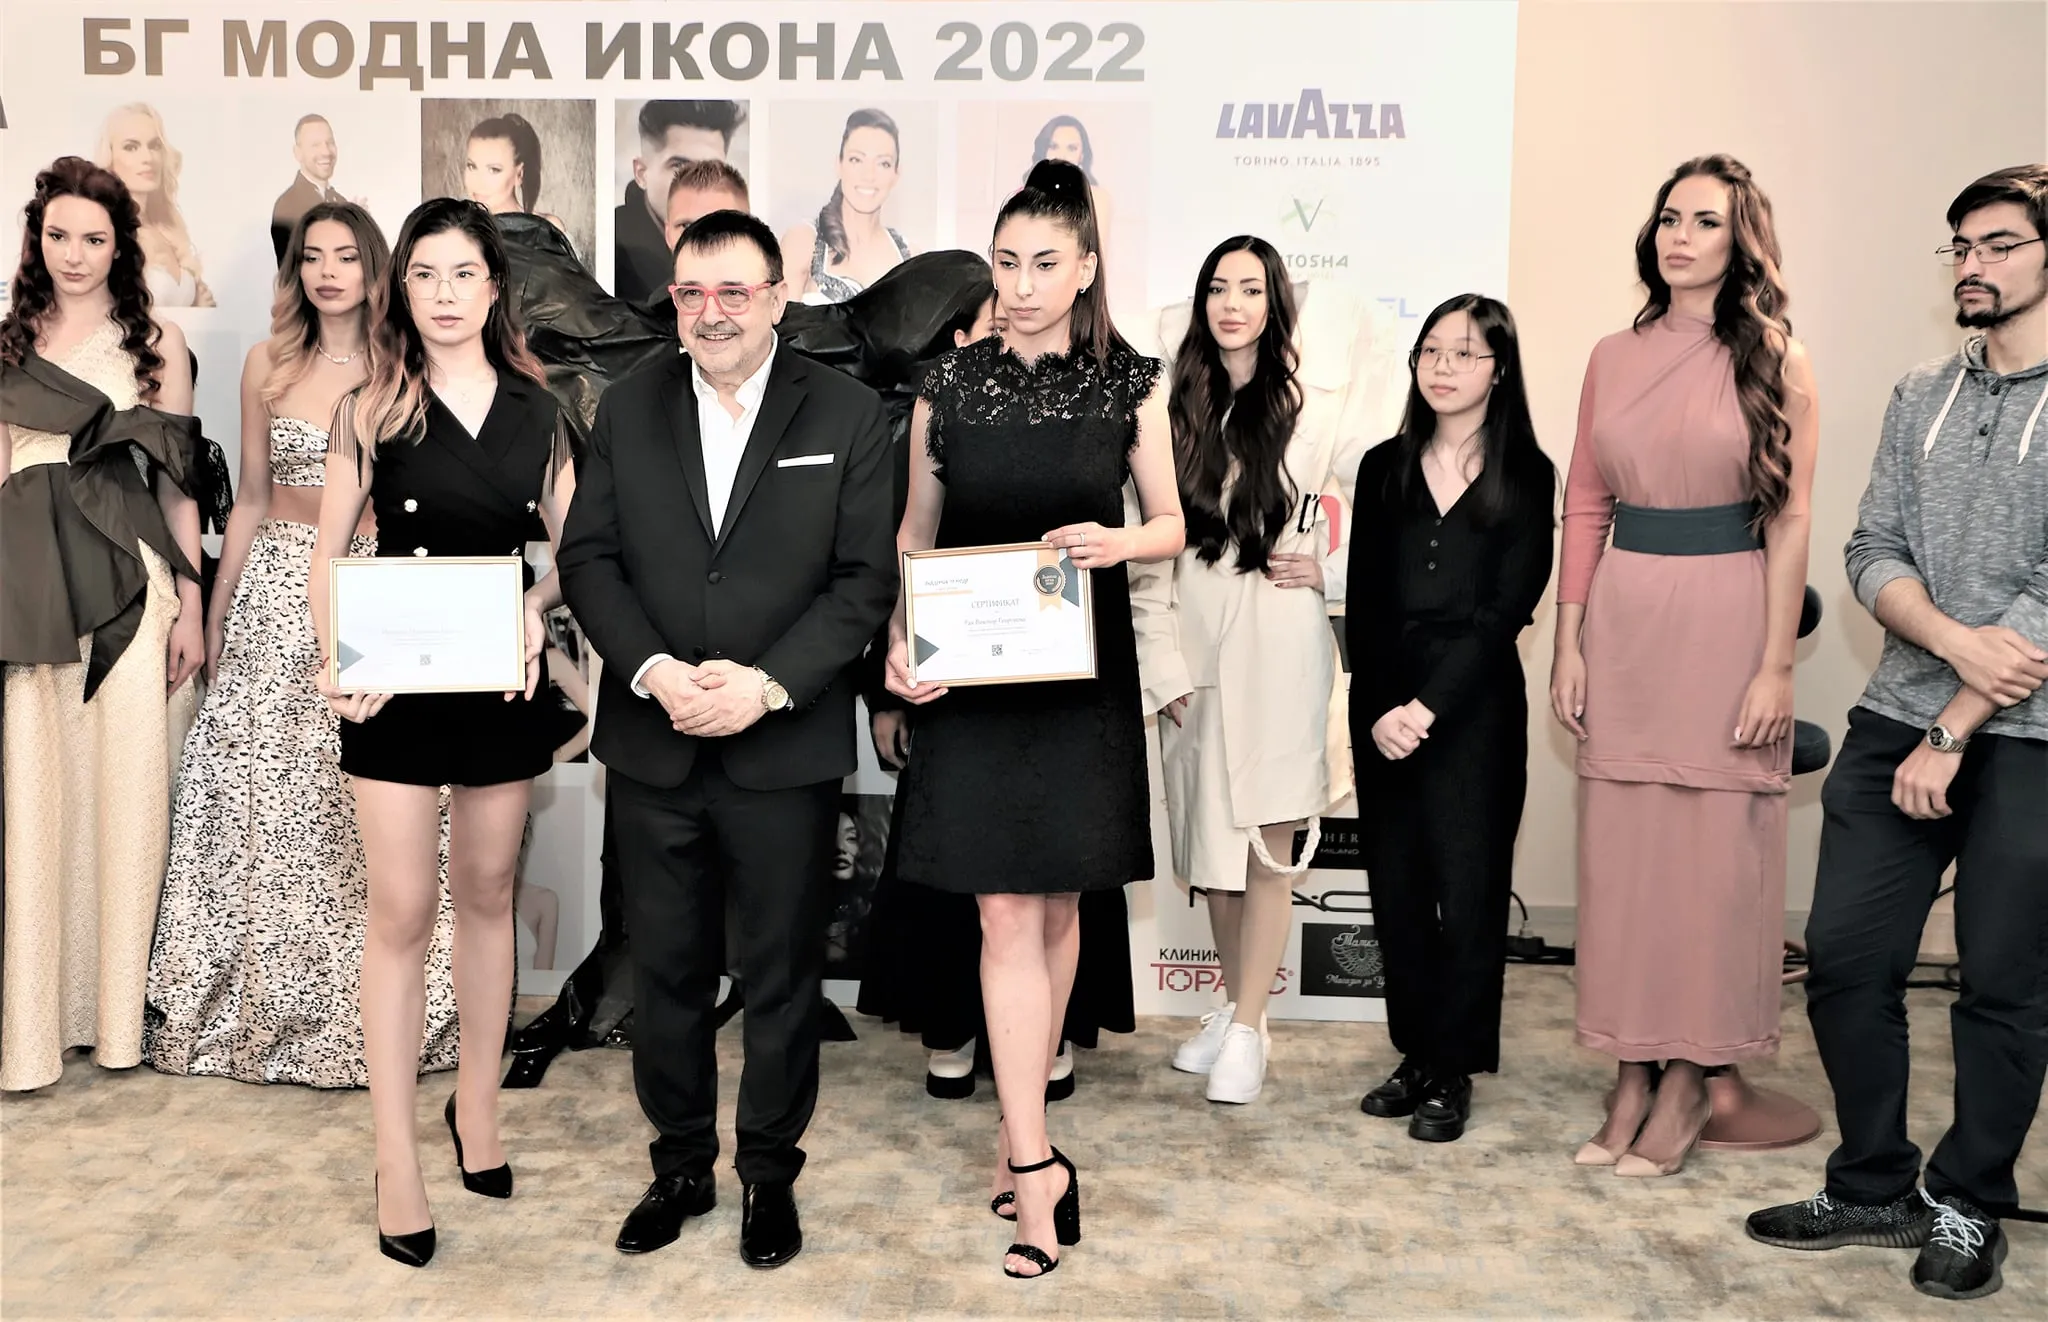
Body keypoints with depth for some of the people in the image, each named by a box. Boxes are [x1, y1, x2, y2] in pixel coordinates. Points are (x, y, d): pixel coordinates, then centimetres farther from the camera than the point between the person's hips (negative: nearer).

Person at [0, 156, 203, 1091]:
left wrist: (192, 608, 0)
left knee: (125, 787, 1)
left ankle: (119, 1011, 12)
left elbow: (177, 479, 5)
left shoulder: (156, 340, 7)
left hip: (128, 576, -1)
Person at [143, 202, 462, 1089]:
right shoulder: (269, 364, 8)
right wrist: (214, 616, 11)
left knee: (366, 805, 0)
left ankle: (366, 1010, 14)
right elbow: (251, 500, 12)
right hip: (277, 592, 2)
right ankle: (255, 1007, 16)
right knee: (258, 792, 2)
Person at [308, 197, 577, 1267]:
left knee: (486, 896, 13)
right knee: (402, 912, -1)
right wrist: (336, 660, -16)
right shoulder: (372, 410, 0)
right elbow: (328, 556, 0)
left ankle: (476, 1102, 30)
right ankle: (396, 1160, 9)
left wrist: (538, 602, -12)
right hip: (398, 685, -2)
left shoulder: (535, 409, 5)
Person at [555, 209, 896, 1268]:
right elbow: (589, 558, 2)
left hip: (787, 748, -2)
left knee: (783, 973, 10)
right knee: (666, 970, 13)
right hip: (652, 745, 2)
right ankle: (680, 1166, 32)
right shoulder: (626, 409, 7)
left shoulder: (848, 416, -1)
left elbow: (864, 579, -6)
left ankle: (770, 1172, 29)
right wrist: (652, 670, -14)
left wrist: (769, 683, -17)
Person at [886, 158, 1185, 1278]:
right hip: (974, 674, 0)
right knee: (1006, 915, -4)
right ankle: (1037, 1166, 1)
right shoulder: (948, 384, 2)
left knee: (1059, 907, 10)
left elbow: (1173, 524, 6)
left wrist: (1119, 542, -16)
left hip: (1084, 672, 1)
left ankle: (1021, 1126, 28)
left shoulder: (1129, 385, 1)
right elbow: (915, 533, 6)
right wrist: (900, 640, -9)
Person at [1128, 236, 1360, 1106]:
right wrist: (1162, 661, -1)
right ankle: (1234, 1005, 25)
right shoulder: (1176, 413, 8)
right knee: (1213, 836, 10)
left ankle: (1247, 1030, 5)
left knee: (1268, 842, -3)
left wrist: (1332, 570, -5)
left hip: (1280, 651, -3)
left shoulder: (1311, 415, 2)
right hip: (1196, 652, 3)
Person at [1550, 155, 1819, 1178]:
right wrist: (1569, 645, 4)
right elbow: (1583, 506, 9)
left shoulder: (1774, 361, -1)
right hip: (1623, 615, 4)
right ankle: (1633, 1075, 18)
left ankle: (1687, 1087, 14)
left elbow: (1789, 523, -4)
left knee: (1712, 852, 2)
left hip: (1725, 615, -3)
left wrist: (1776, 666, -10)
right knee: (1621, 850, 6)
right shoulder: (1614, 357, 9)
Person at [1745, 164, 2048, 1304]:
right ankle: (1876, 1190, 22)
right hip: (1899, 719, 5)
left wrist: (1955, 733, -13)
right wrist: (1956, 641, -14)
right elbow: (1873, 554, 5)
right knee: (1846, 960, 5)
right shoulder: (1922, 397, 11)